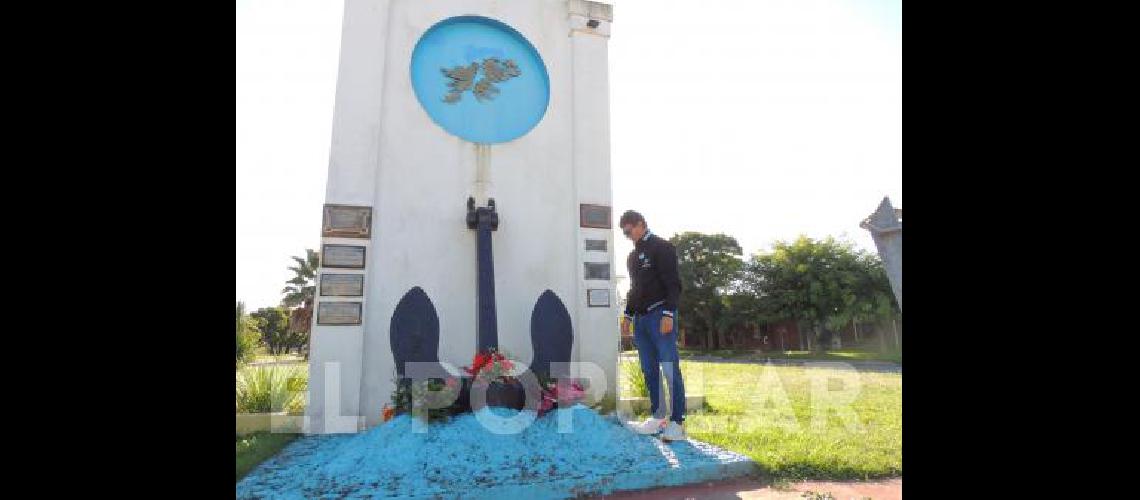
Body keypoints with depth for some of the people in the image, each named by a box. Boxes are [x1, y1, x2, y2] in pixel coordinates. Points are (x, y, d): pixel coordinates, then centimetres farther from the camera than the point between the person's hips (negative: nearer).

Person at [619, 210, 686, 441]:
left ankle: (677, 422, -2)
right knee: (649, 370, 9)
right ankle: (657, 417, 16)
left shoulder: (662, 247, -4)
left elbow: (673, 284, -11)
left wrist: (668, 314, -19)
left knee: (670, 369, -6)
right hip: (640, 318, 8)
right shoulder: (633, 255, 19)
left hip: (659, 315, -8)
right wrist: (628, 314, 19)